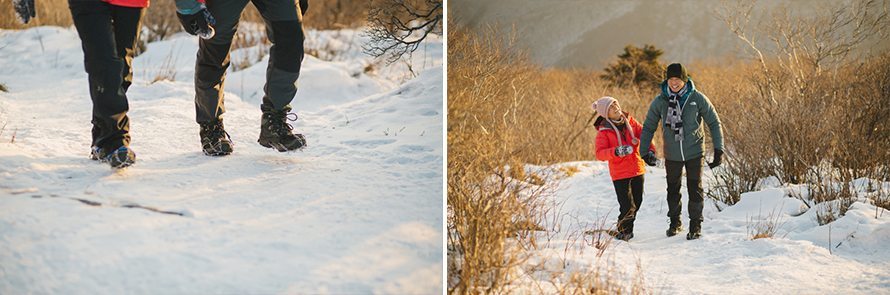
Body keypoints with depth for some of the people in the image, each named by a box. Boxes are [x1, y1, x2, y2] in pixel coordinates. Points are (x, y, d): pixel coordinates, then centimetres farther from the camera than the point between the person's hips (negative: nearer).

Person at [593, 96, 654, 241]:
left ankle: (628, 229, 37)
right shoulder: (603, 131, -11)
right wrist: (616, 152, -35)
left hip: (637, 169, 5)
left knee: (637, 202, 15)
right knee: (627, 206, -10)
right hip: (619, 173, -5)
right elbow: (600, 154, -18)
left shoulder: (629, 121, 2)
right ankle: (623, 231, 17)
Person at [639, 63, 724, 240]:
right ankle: (675, 222, 31)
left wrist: (718, 149, -9)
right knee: (673, 189, 14)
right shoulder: (660, 101, -6)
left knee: (695, 189, -2)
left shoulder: (697, 98, -11)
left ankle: (695, 225, 10)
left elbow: (714, 123, -4)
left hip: (694, 153, -2)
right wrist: (644, 151, 2)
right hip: (672, 155, 2)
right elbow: (648, 127, 5)